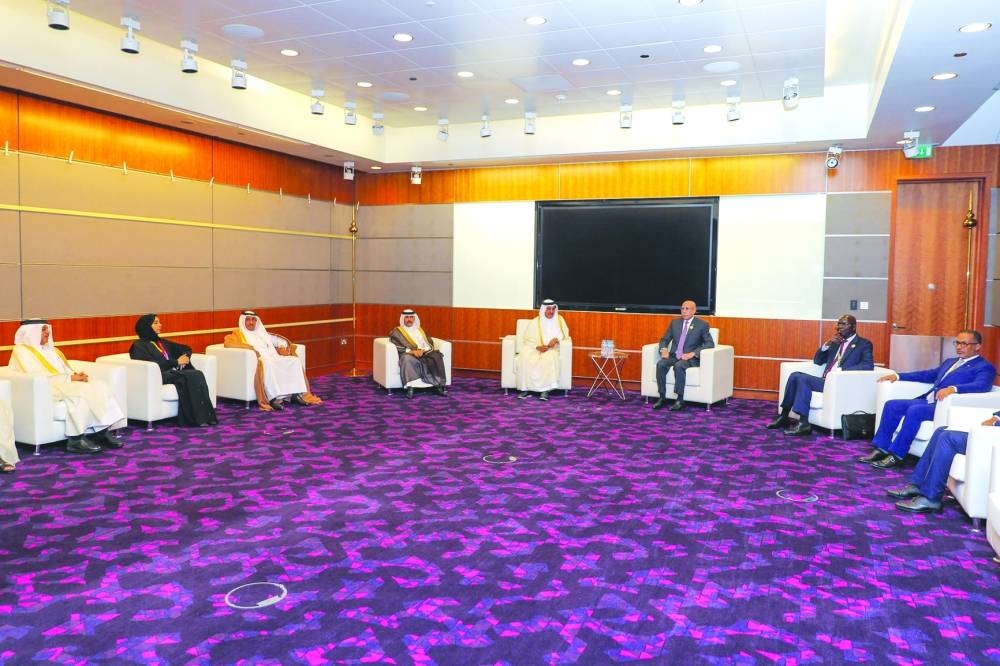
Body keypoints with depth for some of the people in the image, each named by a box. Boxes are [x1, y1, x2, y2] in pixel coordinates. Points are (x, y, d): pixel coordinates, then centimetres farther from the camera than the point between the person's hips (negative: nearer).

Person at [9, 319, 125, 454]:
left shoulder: (50, 348, 25)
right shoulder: (21, 350, 1)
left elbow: (66, 370, 21)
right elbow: (37, 377, -12)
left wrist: (78, 375, -4)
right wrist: (70, 378, -16)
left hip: (65, 383, 7)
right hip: (45, 389, -7)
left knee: (98, 386, -20)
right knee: (80, 392, -35)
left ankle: (104, 431, -29)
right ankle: (76, 439, -34)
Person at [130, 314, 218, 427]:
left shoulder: (162, 342, 27)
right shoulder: (139, 346, 4)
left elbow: (186, 349, 28)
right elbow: (151, 364, -13)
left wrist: (185, 358, 4)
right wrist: (176, 362, -10)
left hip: (173, 372, 6)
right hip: (159, 376, -6)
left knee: (198, 374, -26)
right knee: (191, 376, -31)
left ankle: (206, 415, -35)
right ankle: (199, 418, -32)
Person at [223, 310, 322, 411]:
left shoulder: (263, 333, 31)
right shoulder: (238, 333, 15)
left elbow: (281, 340, 34)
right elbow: (228, 342, -6)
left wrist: (282, 347, 8)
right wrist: (251, 348, -15)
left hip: (274, 358, 6)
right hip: (259, 360, -6)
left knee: (295, 360, -19)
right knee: (267, 363, -40)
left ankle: (296, 393, -27)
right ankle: (273, 398, -48)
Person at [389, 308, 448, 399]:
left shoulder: (420, 330, 27)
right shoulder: (397, 331, 16)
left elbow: (430, 343, 14)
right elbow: (396, 346, -1)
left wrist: (422, 350, -9)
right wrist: (412, 351, -15)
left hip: (424, 353, 3)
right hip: (408, 353, -3)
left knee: (436, 356, -28)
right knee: (407, 359, -39)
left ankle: (439, 385, -31)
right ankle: (410, 387, -46)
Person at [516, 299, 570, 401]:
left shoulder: (559, 320, 5)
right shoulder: (535, 322, 1)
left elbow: (564, 334, 3)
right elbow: (527, 339, -1)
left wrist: (556, 339, -19)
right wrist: (538, 346, -19)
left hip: (551, 350, 0)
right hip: (534, 349, 0)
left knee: (549, 359, -37)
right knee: (525, 357, -32)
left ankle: (545, 389, -35)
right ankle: (525, 388, -28)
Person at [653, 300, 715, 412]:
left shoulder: (702, 324, 1)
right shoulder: (675, 323, 14)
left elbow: (710, 343, -7)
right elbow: (664, 339, 17)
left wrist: (692, 353, -20)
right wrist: (664, 349, -8)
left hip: (690, 358, -4)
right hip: (674, 356, 4)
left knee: (679, 366, -36)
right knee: (660, 364, -27)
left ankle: (680, 400, -32)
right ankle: (662, 398, -23)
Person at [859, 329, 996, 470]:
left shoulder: (985, 367, 1)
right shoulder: (950, 362, 28)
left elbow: (982, 385, -19)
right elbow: (928, 374, 34)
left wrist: (953, 388, -38)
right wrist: (898, 376, 21)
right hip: (927, 400, 8)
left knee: (914, 410, -33)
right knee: (891, 405, -10)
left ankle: (896, 456, -27)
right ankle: (881, 449, -11)